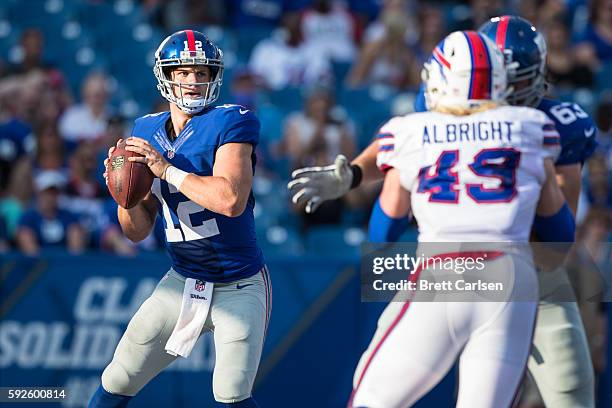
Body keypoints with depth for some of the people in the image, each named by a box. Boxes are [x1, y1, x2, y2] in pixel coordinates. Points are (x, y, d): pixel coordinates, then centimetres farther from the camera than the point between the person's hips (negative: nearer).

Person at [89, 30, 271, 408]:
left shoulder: (229, 123, -14)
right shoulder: (147, 132, 3)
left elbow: (231, 201, -30)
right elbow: (138, 231, 6)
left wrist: (165, 168, -25)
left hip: (239, 288, -5)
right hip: (183, 284, 5)